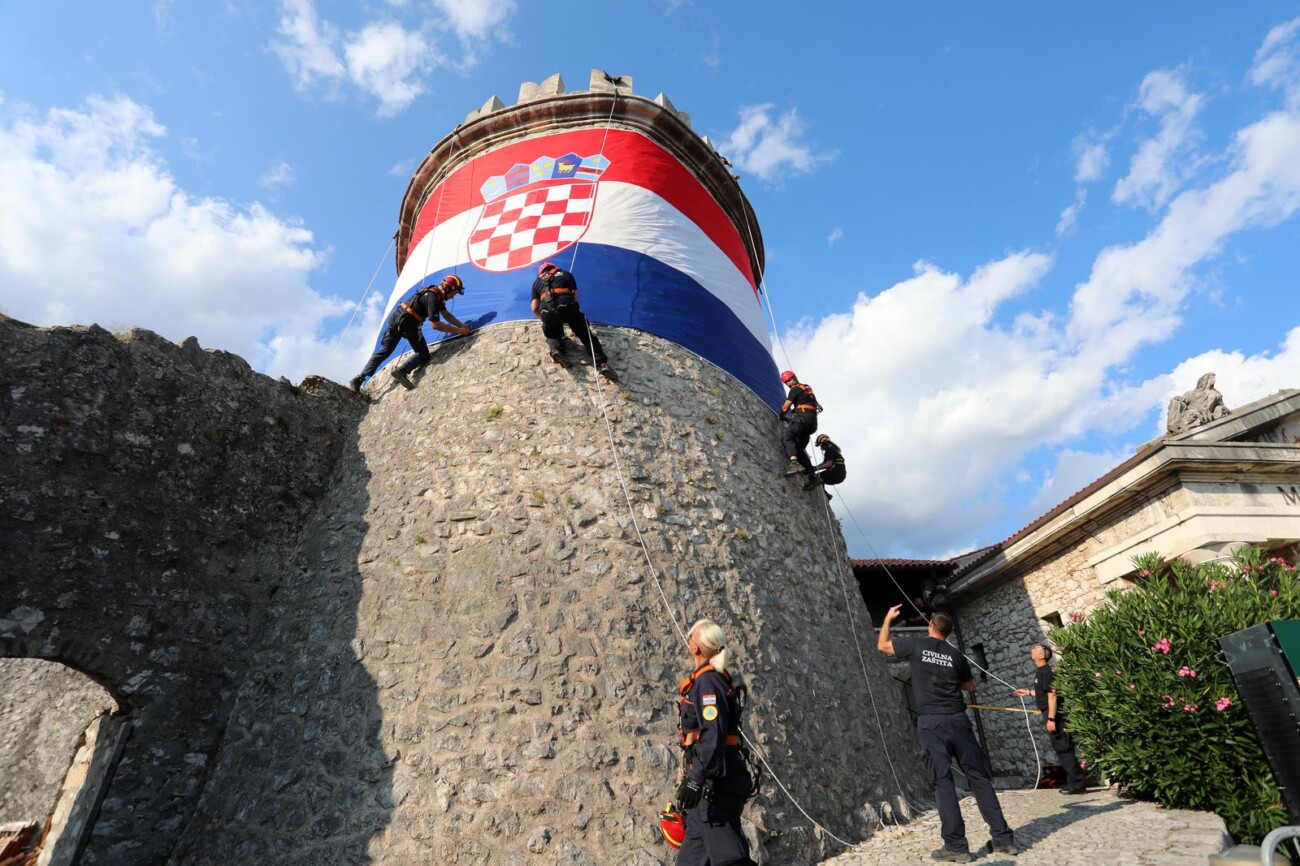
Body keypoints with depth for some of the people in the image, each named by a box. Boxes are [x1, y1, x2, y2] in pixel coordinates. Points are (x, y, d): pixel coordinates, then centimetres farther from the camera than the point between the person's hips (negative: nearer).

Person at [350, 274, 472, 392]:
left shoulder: (436, 295, 13)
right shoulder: (433, 297, -16)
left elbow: (447, 315, 19)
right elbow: (435, 325, -20)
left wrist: (463, 325, 9)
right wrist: (459, 331, -17)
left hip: (396, 318, 9)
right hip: (408, 324, -9)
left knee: (383, 352, 12)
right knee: (423, 354, 3)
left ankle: (359, 378, 8)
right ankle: (402, 370, -19)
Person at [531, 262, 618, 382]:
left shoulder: (537, 282, 31)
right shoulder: (567, 274, 34)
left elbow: (535, 308, 24)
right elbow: (575, 298, 31)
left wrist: (545, 320, 42)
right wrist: (572, 319, 45)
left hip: (547, 309, 1)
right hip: (568, 305, -1)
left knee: (553, 335, 27)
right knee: (586, 335, 7)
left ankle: (555, 350, -8)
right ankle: (602, 363, -15)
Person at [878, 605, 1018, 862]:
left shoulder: (916, 645, -1)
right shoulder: (956, 655, 9)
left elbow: (882, 645, 12)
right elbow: (970, 686, 24)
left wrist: (888, 618, 22)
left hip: (931, 723, -3)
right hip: (958, 721, 3)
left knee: (943, 782, -1)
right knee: (979, 778, 11)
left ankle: (956, 846, 1)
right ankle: (1003, 838, 15)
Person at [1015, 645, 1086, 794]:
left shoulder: (1045, 671, -16)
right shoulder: (1041, 671, 14)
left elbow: (1052, 695, -22)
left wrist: (1051, 718, -24)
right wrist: (1029, 692, 33)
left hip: (1054, 715, -10)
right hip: (1053, 715, 10)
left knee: (1063, 749, -5)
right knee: (1062, 749, 14)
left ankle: (1077, 784, 1)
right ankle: (1074, 783, 21)